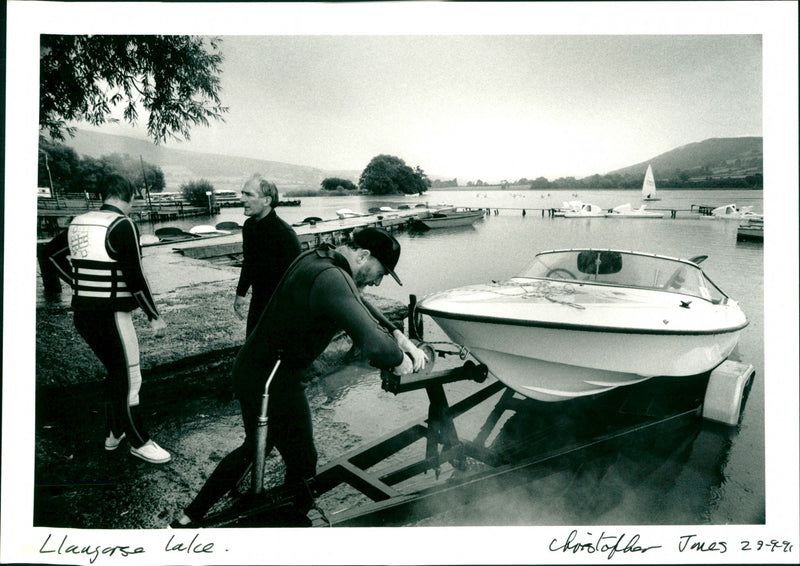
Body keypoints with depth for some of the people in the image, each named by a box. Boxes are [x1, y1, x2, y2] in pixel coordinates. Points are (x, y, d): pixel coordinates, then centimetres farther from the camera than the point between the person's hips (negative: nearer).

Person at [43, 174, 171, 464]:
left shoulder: (79, 222, 9)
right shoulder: (122, 225, -15)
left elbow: (51, 251, 21)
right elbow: (134, 276, -19)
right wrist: (154, 316, -12)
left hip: (82, 314, 8)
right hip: (111, 316, -8)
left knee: (115, 372, 22)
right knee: (128, 379, 3)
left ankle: (113, 433, 33)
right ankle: (139, 443, 14)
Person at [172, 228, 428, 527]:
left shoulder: (317, 257, 4)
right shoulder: (332, 280, -28)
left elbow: (358, 303, 17)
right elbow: (375, 348, -39)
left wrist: (400, 337, 7)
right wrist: (400, 360, -17)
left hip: (249, 371, 11)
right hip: (273, 383, -10)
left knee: (256, 447, 28)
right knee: (302, 463, 9)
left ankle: (189, 517, 41)